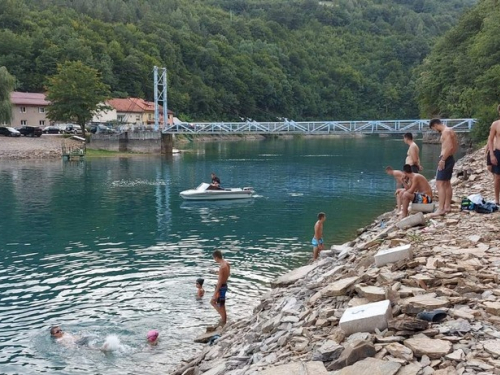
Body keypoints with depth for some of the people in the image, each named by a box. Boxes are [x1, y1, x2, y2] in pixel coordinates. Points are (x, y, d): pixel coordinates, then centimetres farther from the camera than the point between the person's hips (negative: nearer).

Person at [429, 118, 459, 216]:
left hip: (446, 160, -11)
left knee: (440, 184, -14)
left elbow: (450, 147, -25)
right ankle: (447, 206, 27)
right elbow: (455, 145, 19)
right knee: (447, 183, 18)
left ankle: (441, 209, -18)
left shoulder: (446, 132, -15)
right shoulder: (449, 131, 16)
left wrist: (442, 160, -24)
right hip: (450, 158, 11)